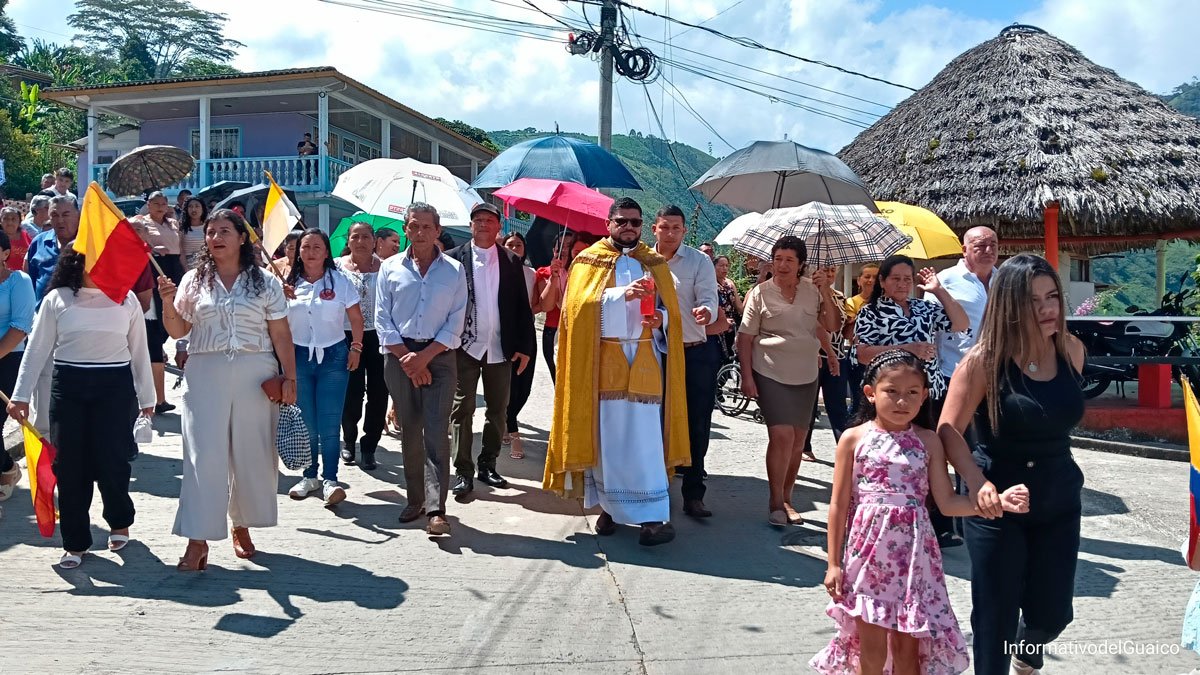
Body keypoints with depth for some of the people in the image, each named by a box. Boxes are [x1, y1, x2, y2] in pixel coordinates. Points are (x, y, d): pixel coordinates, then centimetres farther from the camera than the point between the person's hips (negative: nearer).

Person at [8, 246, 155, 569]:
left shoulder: (126, 299, 5)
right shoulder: (57, 299, 3)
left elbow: (138, 350, 9)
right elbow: (37, 349, 5)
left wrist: (146, 396, 11)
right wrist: (21, 395, 1)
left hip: (115, 386, 0)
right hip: (68, 386, 1)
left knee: (112, 461, -3)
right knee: (69, 465, 3)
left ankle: (120, 522, 26)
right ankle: (75, 542, 17)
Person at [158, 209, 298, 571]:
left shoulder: (265, 282, 5)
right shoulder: (194, 280, 9)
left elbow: (281, 335, 3)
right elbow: (178, 331, 8)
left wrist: (290, 378, -5)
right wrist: (168, 303, -10)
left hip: (256, 374, 0)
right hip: (206, 374, 0)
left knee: (251, 453, 6)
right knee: (203, 454, -4)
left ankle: (241, 525, 25)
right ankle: (198, 540, -1)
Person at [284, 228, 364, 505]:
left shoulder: (339, 281, 0)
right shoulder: (290, 283, 6)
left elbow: (356, 318, 5)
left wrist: (355, 348, -2)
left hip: (333, 357, -2)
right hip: (298, 356, 2)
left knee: (329, 423, -5)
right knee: (305, 423, 6)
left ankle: (330, 480, -3)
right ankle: (310, 476, 18)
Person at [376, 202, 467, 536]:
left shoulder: (454, 270, 4)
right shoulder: (390, 267, 7)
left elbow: (456, 323, -1)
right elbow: (382, 319, 3)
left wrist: (424, 357, -10)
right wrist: (406, 357, -7)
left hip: (439, 356, -2)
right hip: (399, 355, 2)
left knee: (436, 432, -9)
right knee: (409, 432, 6)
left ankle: (436, 509, -12)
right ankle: (415, 499, 18)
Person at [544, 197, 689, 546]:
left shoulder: (655, 264, 14)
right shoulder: (589, 261, 7)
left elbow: (670, 311, 13)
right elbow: (579, 304, -8)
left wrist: (660, 319, -10)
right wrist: (622, 294, -20)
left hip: (644, 361, 1)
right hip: (602, 360, -1)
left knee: (644, 437, -5)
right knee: (604, 435, 1)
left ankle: (652, 516, -5)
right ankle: (608, 507, 14)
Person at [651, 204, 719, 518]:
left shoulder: (700, 261, -3)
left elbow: (708, 299, -14)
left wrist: (706, 312, -35)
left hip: (695, 353, -2)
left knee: (697, 424, 2)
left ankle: (693, 494, 12)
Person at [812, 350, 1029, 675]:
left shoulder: (928, 441, 2)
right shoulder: (854, 439, -3)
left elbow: (947, 502, 1)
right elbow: (839, 505, -1)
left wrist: (998, 500, -14)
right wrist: (833, 563, -2)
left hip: (912, 554, 2)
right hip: (868, 552, -2)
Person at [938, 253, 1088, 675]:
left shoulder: (1072, 350, -3)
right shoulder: (984, 361, -18)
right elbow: (949, 430, -17)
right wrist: (979, 482, -28)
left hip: (1059, 500, 5)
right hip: (997, 500, -5)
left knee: (1053, 613, 16)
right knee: (996, 615, 4)